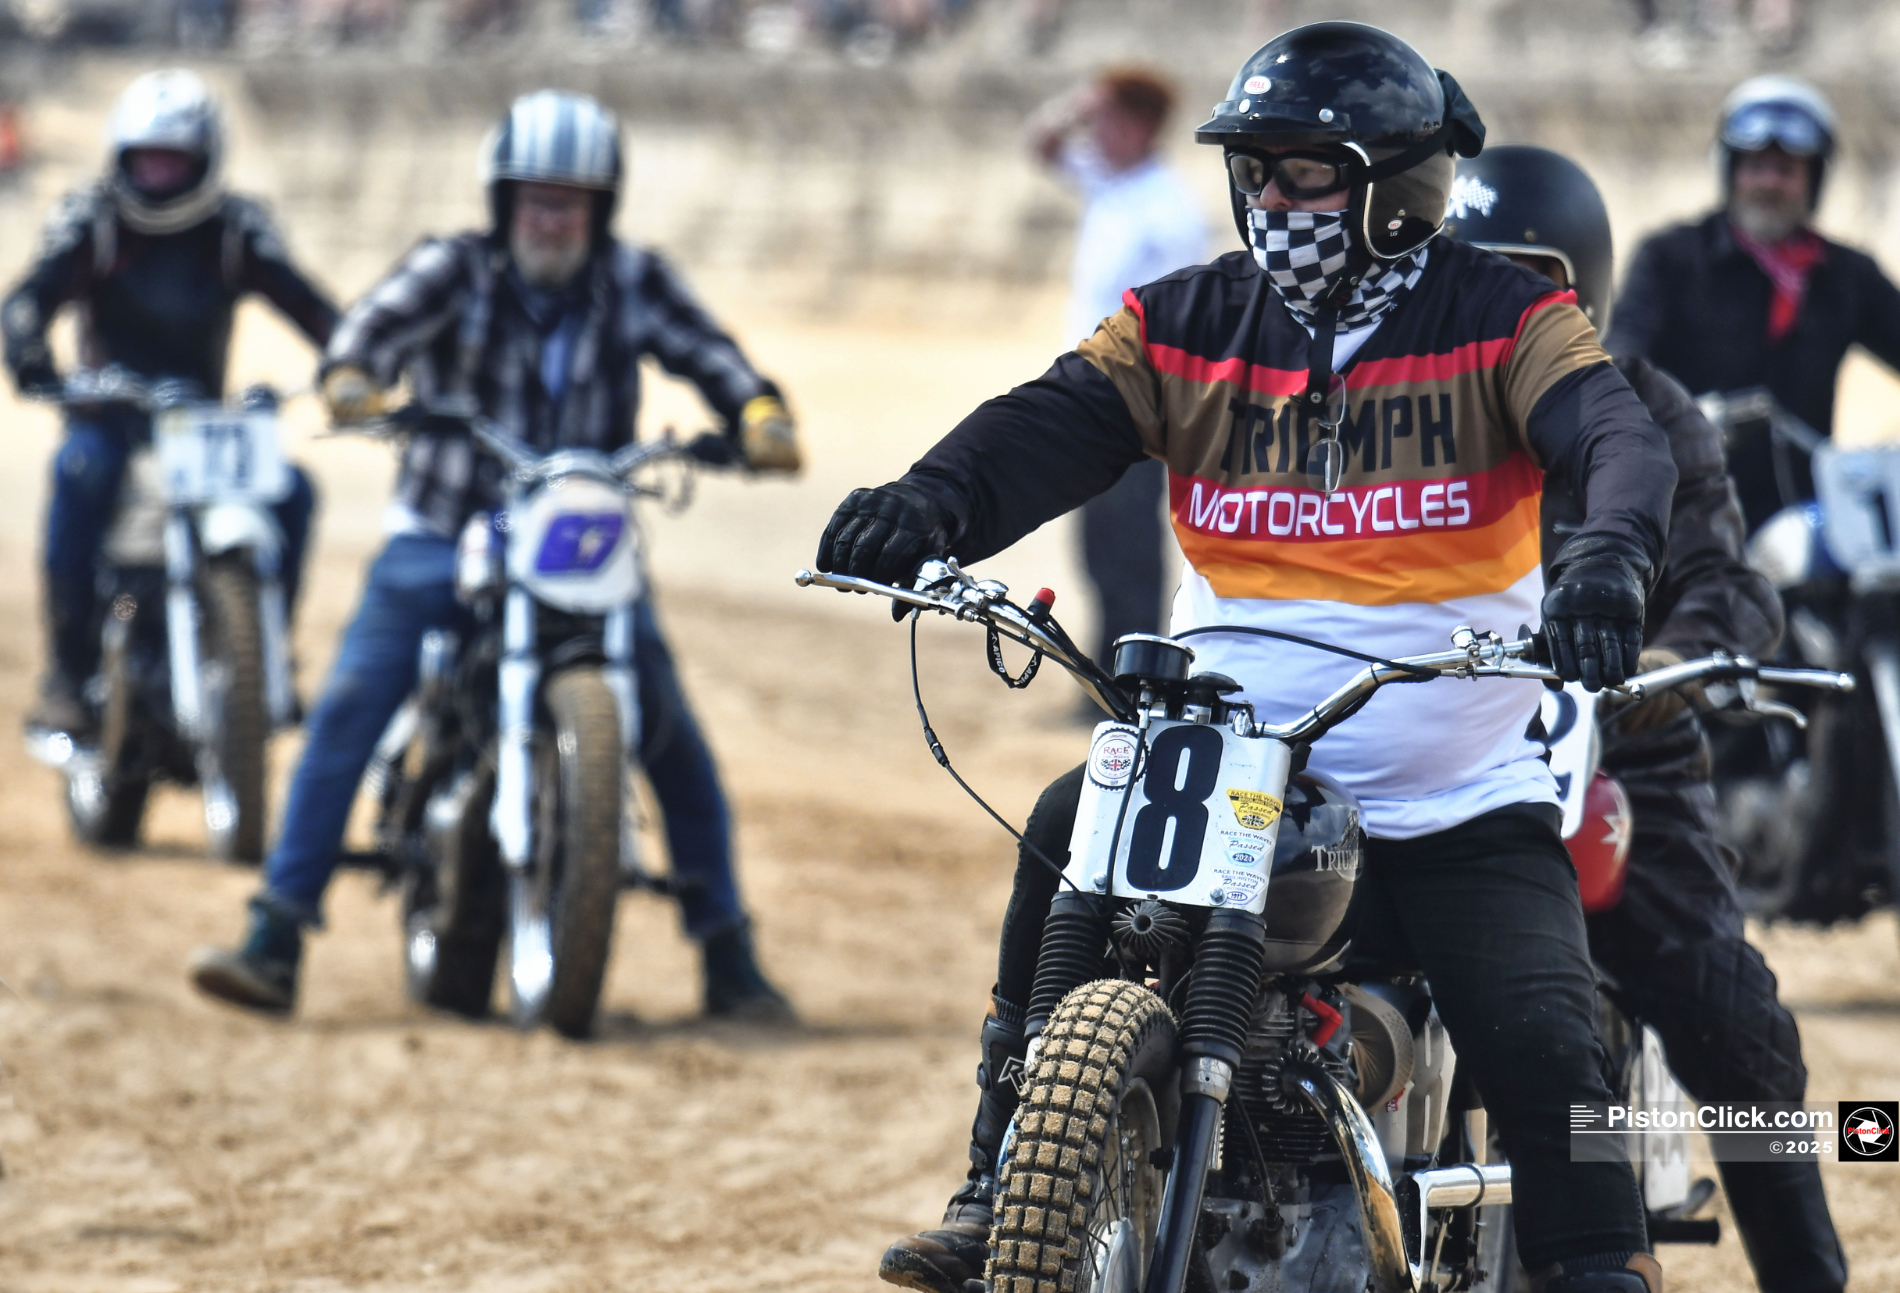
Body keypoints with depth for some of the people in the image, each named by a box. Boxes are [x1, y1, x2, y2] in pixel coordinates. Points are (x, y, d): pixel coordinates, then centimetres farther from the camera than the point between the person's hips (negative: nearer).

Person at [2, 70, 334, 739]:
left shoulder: (237, 227, 4)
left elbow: (302, 301, -6)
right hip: (109, 414, -2)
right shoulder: (90, 219, -1)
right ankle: (68, 667, -30)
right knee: (81, 470, -36)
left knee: (292, 490, -23)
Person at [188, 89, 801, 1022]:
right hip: (443, 536, -1)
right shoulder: (454, 271, -6)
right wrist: (350, 376, -47)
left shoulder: (634, 282, 0)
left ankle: (730, 963, 6)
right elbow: (384, 319, -24)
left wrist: (758, 416, -32)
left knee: (674, 738, -7)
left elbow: (707, 355, -10)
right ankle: (274, 941, -14)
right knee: (349, 708, -15)